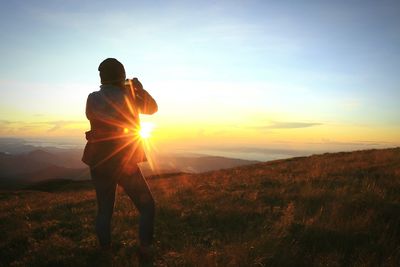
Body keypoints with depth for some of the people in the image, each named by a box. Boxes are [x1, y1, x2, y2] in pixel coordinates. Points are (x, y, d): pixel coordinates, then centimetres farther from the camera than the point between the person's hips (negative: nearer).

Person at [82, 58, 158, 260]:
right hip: (125, 163, -3)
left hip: (99, 163, 3)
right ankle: (144, 250, 7)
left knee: (104, 210, 18)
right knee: (147, 206, 12)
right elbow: (153, 108, 6)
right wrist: (139, 88, 17)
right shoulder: (129, 97, -9)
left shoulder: (93, 98, -3)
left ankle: (105, 251, 20)